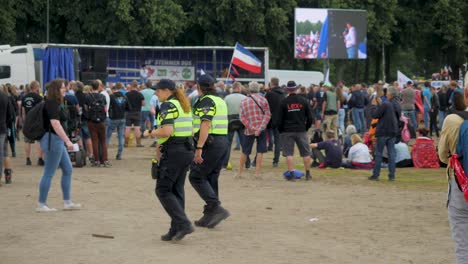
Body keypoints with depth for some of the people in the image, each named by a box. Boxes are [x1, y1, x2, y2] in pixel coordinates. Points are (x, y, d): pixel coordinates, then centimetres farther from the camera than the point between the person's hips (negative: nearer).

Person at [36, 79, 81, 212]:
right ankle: (41, 205, 1)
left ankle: (67, 202, 15)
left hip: (57, 141, 10)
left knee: (68, 170, 12)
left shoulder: (54, 103, 14)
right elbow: (55, 124, -26)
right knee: (49, 173, -4)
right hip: (53, 140, -10)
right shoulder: (52, 104, -16)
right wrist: (67, 141, -30)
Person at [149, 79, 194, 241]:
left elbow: (166, 131, -23)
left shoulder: (168, 106, -11)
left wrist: (154, 133, -2)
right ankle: (176, 230, 11)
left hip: (173, 152, -9)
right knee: (177, 190, 11)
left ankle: (183, 223, -13)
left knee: (163, 190, -3)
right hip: (187, 150, 9)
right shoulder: (184, 105, 16)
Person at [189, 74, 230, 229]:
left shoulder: (206, 101, -11)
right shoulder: (220, 101, 18)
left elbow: (205, 125, -21)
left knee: (196, 177, -4)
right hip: (223, 141, 9)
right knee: (211, 179, 12)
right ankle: (209, 216, 14)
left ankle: (216, 208, -14)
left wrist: (199, 148, -25)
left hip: (210, 144, -9)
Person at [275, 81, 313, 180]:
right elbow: (310, 118, 4)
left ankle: (291, 174, -4)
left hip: (287, 131, -2)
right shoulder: (304, 101, 0)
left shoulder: (283, 102, -6)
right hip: (301, 131, 2)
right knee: (306, 153, 10)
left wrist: (281, 130, 10)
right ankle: (308, 174, 12)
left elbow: (278, 120, -3)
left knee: (289, 153, 2)